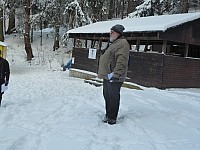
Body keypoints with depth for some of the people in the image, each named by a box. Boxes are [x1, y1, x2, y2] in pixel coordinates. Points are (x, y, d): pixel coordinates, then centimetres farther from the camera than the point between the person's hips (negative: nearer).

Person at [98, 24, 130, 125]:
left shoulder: (122, 43, -14)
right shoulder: (113, 43, 20)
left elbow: (122, 61, -26)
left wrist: (116, 74, -32)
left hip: (114, 78, -10)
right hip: (107, 76, 11)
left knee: (113, 98, -2)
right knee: (107, 96, 18)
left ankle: (112, 118, 8)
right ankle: (108, 115, 32)